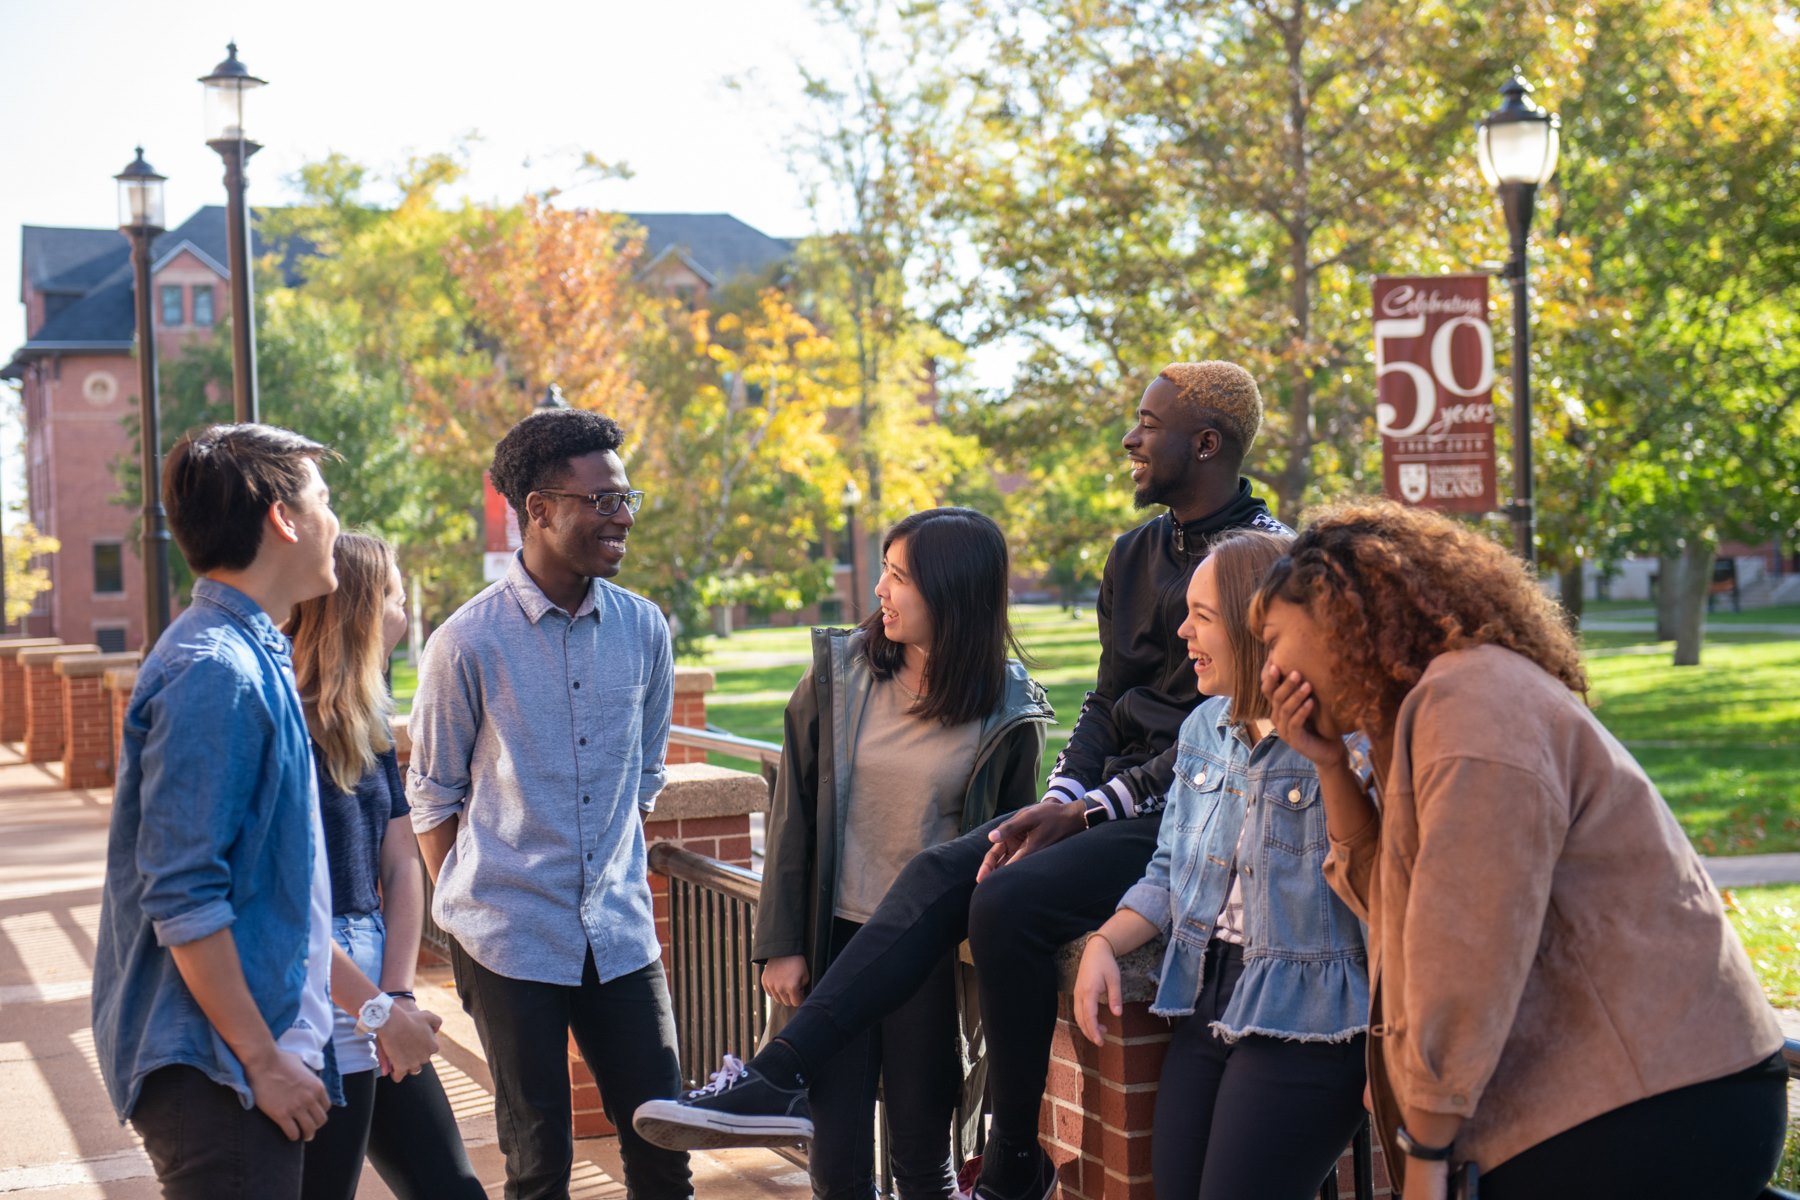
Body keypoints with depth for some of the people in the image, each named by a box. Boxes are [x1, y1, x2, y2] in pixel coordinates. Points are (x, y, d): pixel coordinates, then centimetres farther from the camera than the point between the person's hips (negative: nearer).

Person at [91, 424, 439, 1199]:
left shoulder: (253, 662, 14)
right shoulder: (214, 672, -17)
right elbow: (182, 900, -21)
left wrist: (370, 1004, 23)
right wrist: (264, 1058, -18)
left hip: (254, 1052, 10)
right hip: (209, 1070, -10)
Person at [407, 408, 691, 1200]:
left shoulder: (643, 628, 2)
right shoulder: (470, 643, -9)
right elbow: (432, 794, 1)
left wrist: (615, 880, 13)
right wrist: (470, 909, 2)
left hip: (619, 934, 4)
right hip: (509, 943, -3)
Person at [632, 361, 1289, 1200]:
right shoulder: (1136, 554, 16)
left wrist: (1088, 811, -16)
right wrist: (1059, 802, -1)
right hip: (1114, 800, 8)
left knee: (1009, 901, -27)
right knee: (939, 872, -12)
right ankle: (777, 1082, -17)